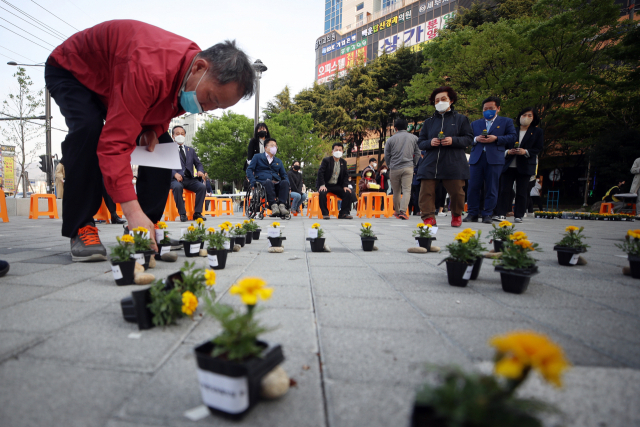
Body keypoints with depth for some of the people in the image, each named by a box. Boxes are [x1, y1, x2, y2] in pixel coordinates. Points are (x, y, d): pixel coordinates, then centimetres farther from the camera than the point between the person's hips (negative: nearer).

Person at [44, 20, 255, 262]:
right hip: (71, 70, -6)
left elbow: (164, 107, 3)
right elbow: (115, 140, -49)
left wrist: (153, 128, -21)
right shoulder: (149, 69, -46)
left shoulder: (194, 79, -19)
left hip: (113, 79, 6)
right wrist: (132, 210, -57)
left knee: (162, 146, -9)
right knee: (89, 129, -35)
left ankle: (147, 229, -1)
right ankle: (80, 229, -22)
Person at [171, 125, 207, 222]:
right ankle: (182, 214, -28)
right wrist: (175, 174, -19)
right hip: (176, 179, -3)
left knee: (202, 187, -26)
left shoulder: (191, 150, 26)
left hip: (189, 179, 3)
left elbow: (198, 163, 20)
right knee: (177, 187, -38)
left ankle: (197, 213, -20)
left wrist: (200, 171, -4)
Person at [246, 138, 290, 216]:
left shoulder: (278, 161, 29)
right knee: (269, 182, -39)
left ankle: (282, 205, -41)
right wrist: (253, 182, -9)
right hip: (262, 183, -3)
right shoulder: (257, 157, 18)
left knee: (285, 182, -31)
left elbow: (284, 174, 27)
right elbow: (249, 169, 9)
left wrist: (288, 183, 4)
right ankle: (273, 205, -44)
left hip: (276, 184, 4)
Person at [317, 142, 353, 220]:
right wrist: (322, 185, -25)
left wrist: (345, 186, -6)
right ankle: (325, 213, -22)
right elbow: (320, 173, -14)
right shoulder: (326, 160, -7)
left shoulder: (343, 162, 8)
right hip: (325, 185, -4)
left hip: (336, 186, 4)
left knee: (347, 193, -16)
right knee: (322, 193, -34)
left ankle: (343, 213, -8)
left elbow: (346, 175, 10)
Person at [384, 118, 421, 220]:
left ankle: (397, 212, 22)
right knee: (407, 190, -3)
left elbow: (386, 156, 5)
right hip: (408, 168, 0)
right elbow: (417, 154, 7)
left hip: (394, 169, 0)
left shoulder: (391, 139, 2)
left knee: (396, 191, 11)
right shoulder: (414, 138, 6)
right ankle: (403, 211, -17)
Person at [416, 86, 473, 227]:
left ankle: (456, 215, 27)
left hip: (454, 164, -1)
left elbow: (469, 138, 4)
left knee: (456, 191, 2)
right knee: (426, 190, -11)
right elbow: (420, 142, 13)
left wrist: (453, 140, -14)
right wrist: (430, 142, -10)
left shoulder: (460, 119, 10)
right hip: (430, 164, 2)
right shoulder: (429, 122, 16)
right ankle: (429, 217, -4)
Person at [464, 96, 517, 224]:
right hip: (476, 158, 2)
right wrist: (476, 139, -6)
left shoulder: (506, 122, 15)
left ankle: (487, 214, 5)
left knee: (491, 188, -2)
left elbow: (513, 137, 4)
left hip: (494, 159, -2)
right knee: (473, 187, -2)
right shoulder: (475, 123, 22)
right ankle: (473, 213, 5)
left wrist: (496, 138, -10)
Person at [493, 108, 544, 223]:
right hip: (509, 165, 1)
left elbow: (539, 148, 3)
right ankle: (501, 214, -2)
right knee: (505, 190, -3)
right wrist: (507, 152, -9)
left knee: (521, 192, 1)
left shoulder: (537, 131, 9)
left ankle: (518, 215, 7)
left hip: (525, 166, -1)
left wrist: (526, 152, -14)